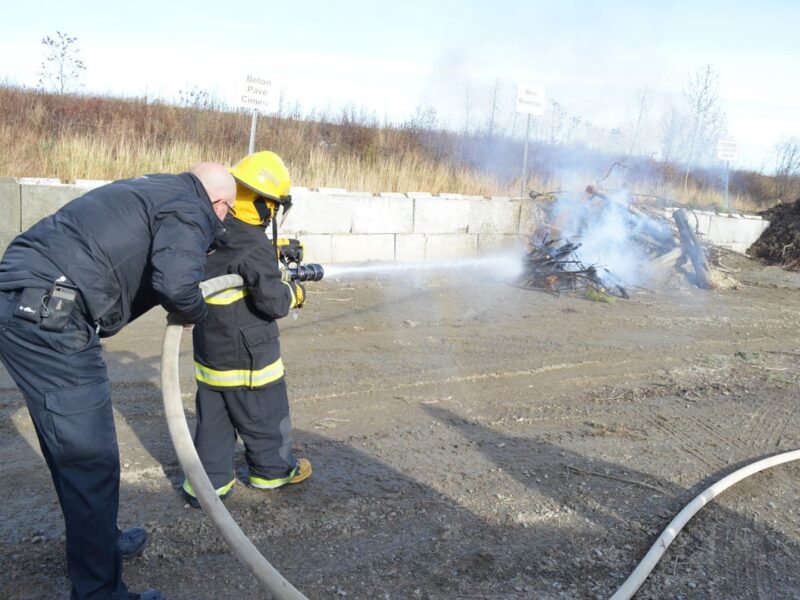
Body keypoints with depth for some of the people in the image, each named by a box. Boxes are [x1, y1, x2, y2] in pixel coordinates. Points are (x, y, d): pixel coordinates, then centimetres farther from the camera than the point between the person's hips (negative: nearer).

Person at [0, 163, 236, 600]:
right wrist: (194, 314, -1)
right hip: (47, 316, -10)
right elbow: (175, 283, -22)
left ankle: (98, 540, 40)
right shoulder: (191, 209, -5)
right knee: (90, 461, -3)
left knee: (73, 450, 23)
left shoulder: (153, 190, 23)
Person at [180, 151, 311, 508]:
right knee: (266, 415, 13)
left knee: (213, 416, 14)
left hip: (209, 348, 7)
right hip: (247, 354, -7)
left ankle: (208, 482, 19)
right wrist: (295, 291, -2)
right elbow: (274, 301, -21)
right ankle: (273, 470, 30)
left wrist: (275, 249, 14)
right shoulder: (255, 248, -23)